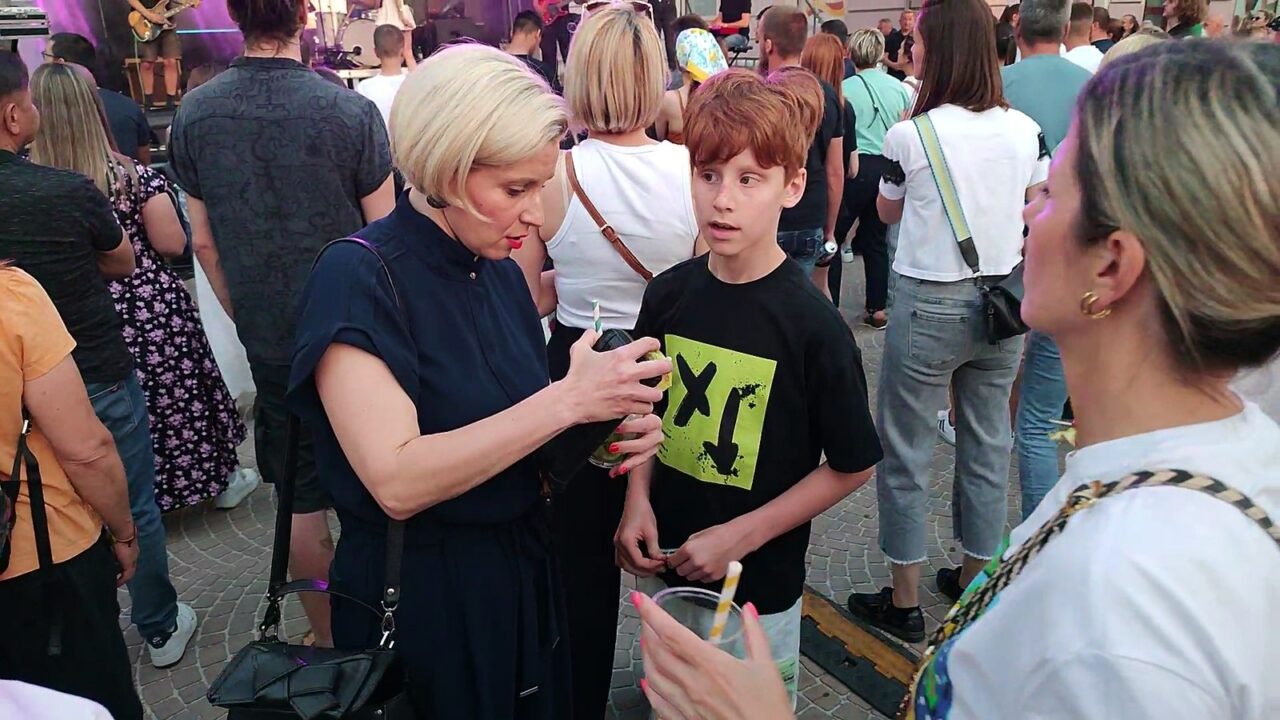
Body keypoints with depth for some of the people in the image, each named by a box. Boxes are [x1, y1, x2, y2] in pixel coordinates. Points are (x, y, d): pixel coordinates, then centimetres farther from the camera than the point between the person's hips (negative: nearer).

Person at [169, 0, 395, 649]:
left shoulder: (193, 115, -4)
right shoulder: (351, 112, -15)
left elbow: (204, 242, 4)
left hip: (268, 343, 2)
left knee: (301, 500, 14)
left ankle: (330, 638, 29)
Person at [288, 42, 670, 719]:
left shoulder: (499, 271, 2)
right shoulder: (358, 276, -19)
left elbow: (503, 437, 7)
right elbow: (396, 481, -29)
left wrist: (606, 432, -12)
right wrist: (566, 400, -29)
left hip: (525, 572, 7)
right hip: (417, 597, -6)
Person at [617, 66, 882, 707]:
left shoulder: (812, 325, -19)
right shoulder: (668, 294, -6)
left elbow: (852, 466, -11)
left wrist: (743, 534, -16)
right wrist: (638, 499, -7)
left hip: (758, 585, -4)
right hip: (663, 566, 4)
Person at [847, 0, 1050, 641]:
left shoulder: (910, 135, -13)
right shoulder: (1026, 131, -1)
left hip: (928, 306, -5)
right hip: (1002, 302, 5)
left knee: (905, 450, 8)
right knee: (987, 445, 17)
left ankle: (904, 601, 19)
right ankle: (974, 581, 33)